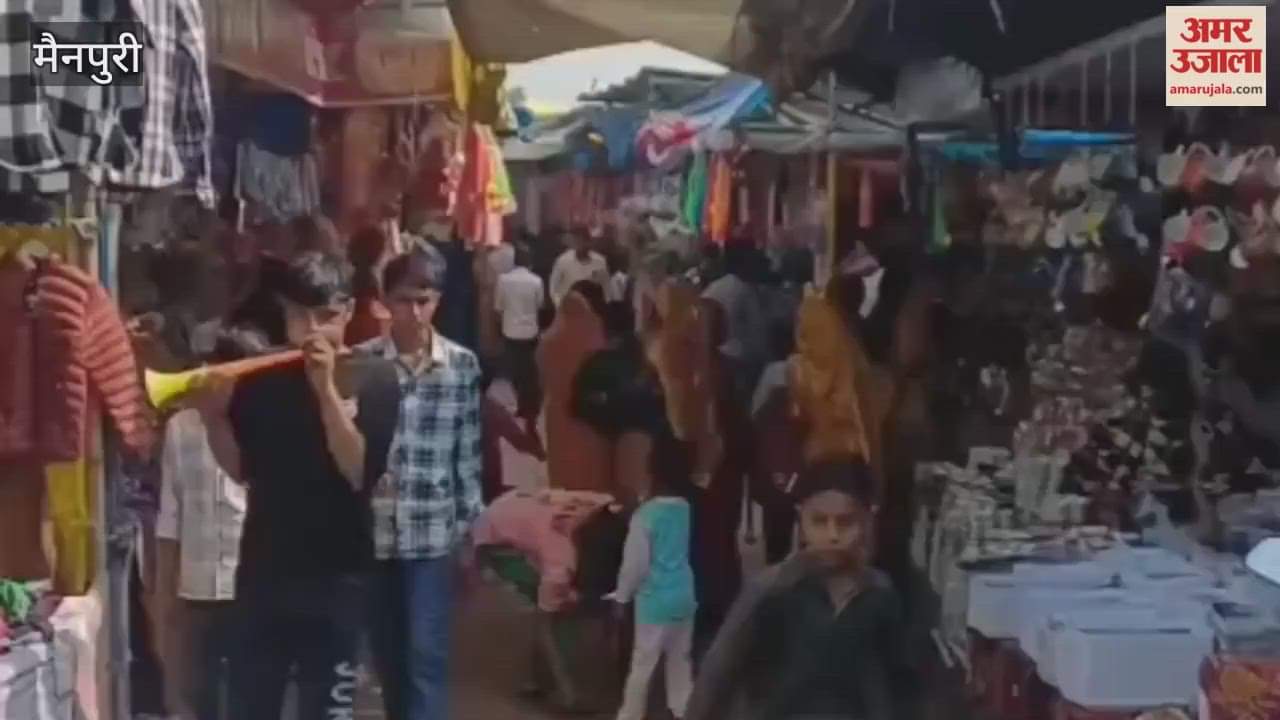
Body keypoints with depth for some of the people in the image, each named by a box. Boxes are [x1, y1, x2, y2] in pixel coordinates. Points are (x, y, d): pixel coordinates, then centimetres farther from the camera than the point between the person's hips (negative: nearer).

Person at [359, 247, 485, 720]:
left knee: (426, 654, -4)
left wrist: (469, 526, 3)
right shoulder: (361, 361, -2)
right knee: (387, 655, 13)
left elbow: (468, 454, 3)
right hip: (371, 529, 1)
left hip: (433, 532, -1)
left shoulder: (463, 365, 0)